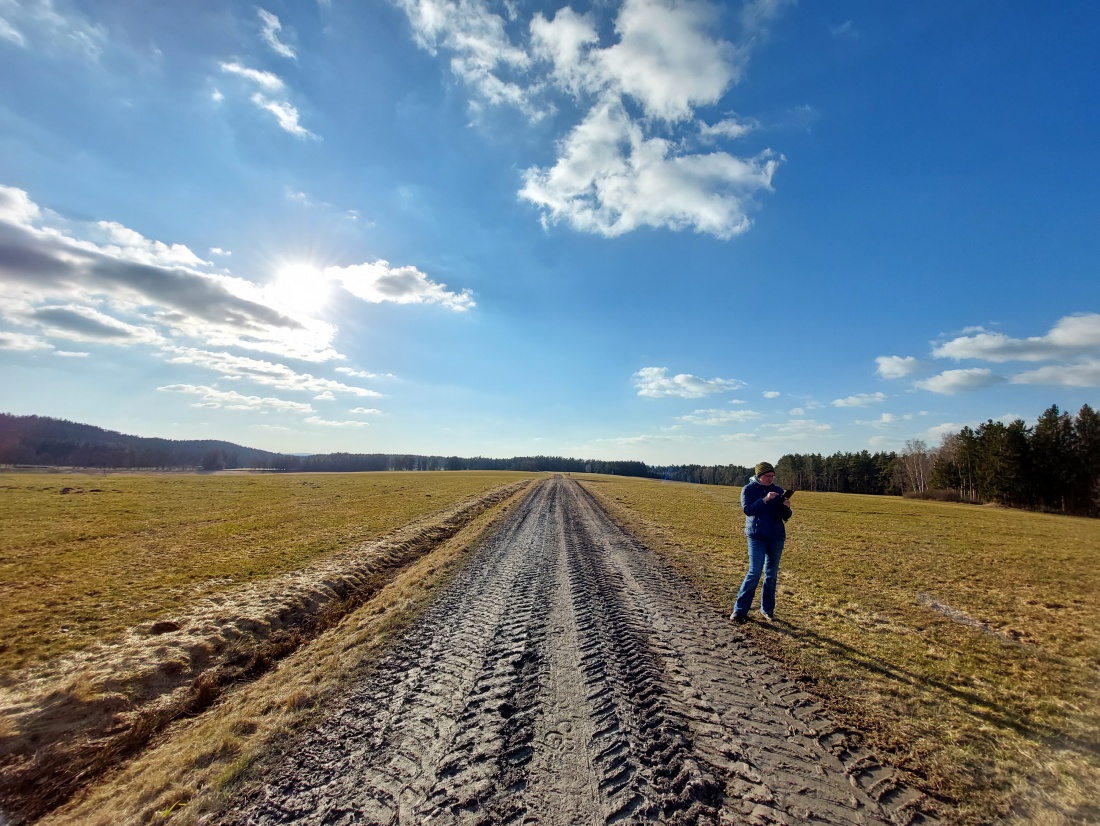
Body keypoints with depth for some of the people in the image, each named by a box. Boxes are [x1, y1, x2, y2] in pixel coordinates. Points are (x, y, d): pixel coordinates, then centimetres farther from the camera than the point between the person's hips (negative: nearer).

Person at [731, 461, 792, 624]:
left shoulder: (778, 490, 6)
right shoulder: (748, 489, -3)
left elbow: (785, 516, 6)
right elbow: (747, 510, -16)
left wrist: (786, 507, -15)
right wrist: (765, 500, -26)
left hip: (777, 537, 4)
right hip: (757, 537, -4)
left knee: (772, 575, 9)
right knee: (754, 573, -9)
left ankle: (767, 609, 22)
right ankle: (739, 610, -1)